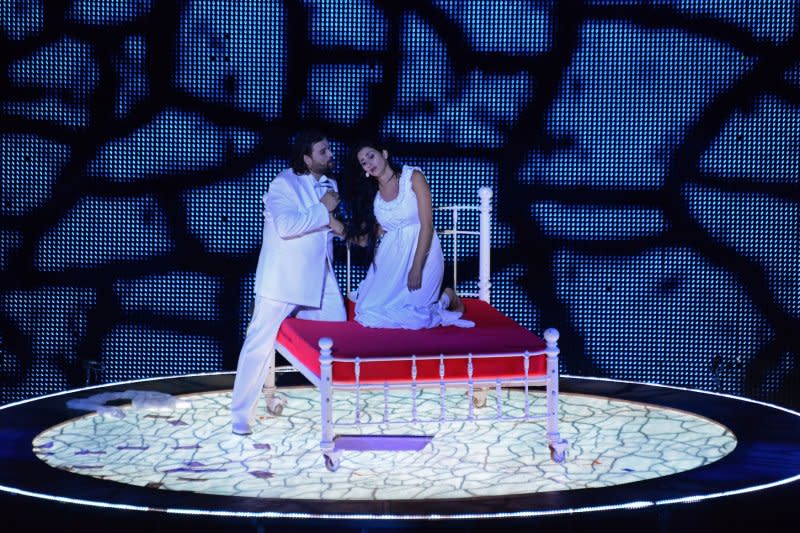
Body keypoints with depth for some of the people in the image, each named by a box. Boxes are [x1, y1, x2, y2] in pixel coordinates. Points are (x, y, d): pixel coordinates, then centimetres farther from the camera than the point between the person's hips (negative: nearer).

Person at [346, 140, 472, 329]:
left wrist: (417, 268, -19)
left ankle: (447, 298, 12)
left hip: (421, 251, -6)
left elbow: (427, 225, -12)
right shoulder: (372, 193, 10)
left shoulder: (413, 177, -7)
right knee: (370, 311, -10)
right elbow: (379, 232, 8)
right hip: (391, 256, 6)